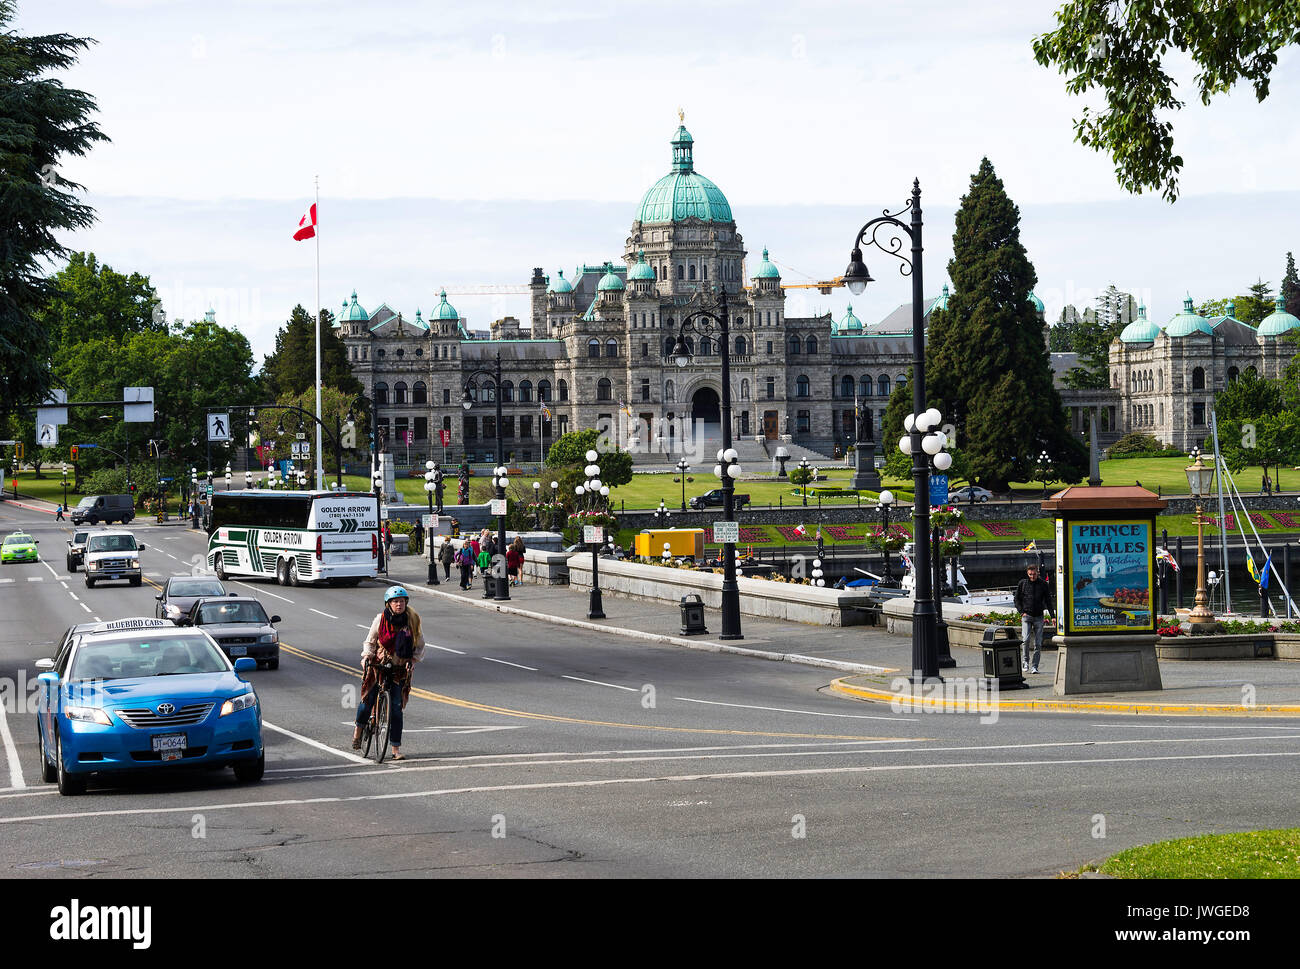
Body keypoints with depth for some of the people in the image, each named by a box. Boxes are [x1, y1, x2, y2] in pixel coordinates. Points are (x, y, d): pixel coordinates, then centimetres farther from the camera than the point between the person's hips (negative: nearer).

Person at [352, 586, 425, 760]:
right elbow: (370, 641, 3)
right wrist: (366, 656, -14)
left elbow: (420, 645, 7)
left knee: (396, 708, -4)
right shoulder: (381, 619, -6)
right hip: (378, 665, 0)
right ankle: (358, 728, 27)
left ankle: (396, 748, 0)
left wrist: (413, 660, -9)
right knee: (368, 699, -4)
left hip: (400, 669, 0)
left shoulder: (412, 620, -2)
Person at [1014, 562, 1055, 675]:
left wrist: (1053, 616, 2)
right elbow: (1017, 599, 11)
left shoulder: (1043, 584, 6)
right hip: (1026, 616, -1)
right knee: (1026, 639, -18)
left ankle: (1034, 666, 2)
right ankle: (1025, 660, 2)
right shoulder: (1023, 583, 5)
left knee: (1038, 643, -2)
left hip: (1038, 617, 1)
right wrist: (1022, 612, -2)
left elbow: (1048, 601, 10)